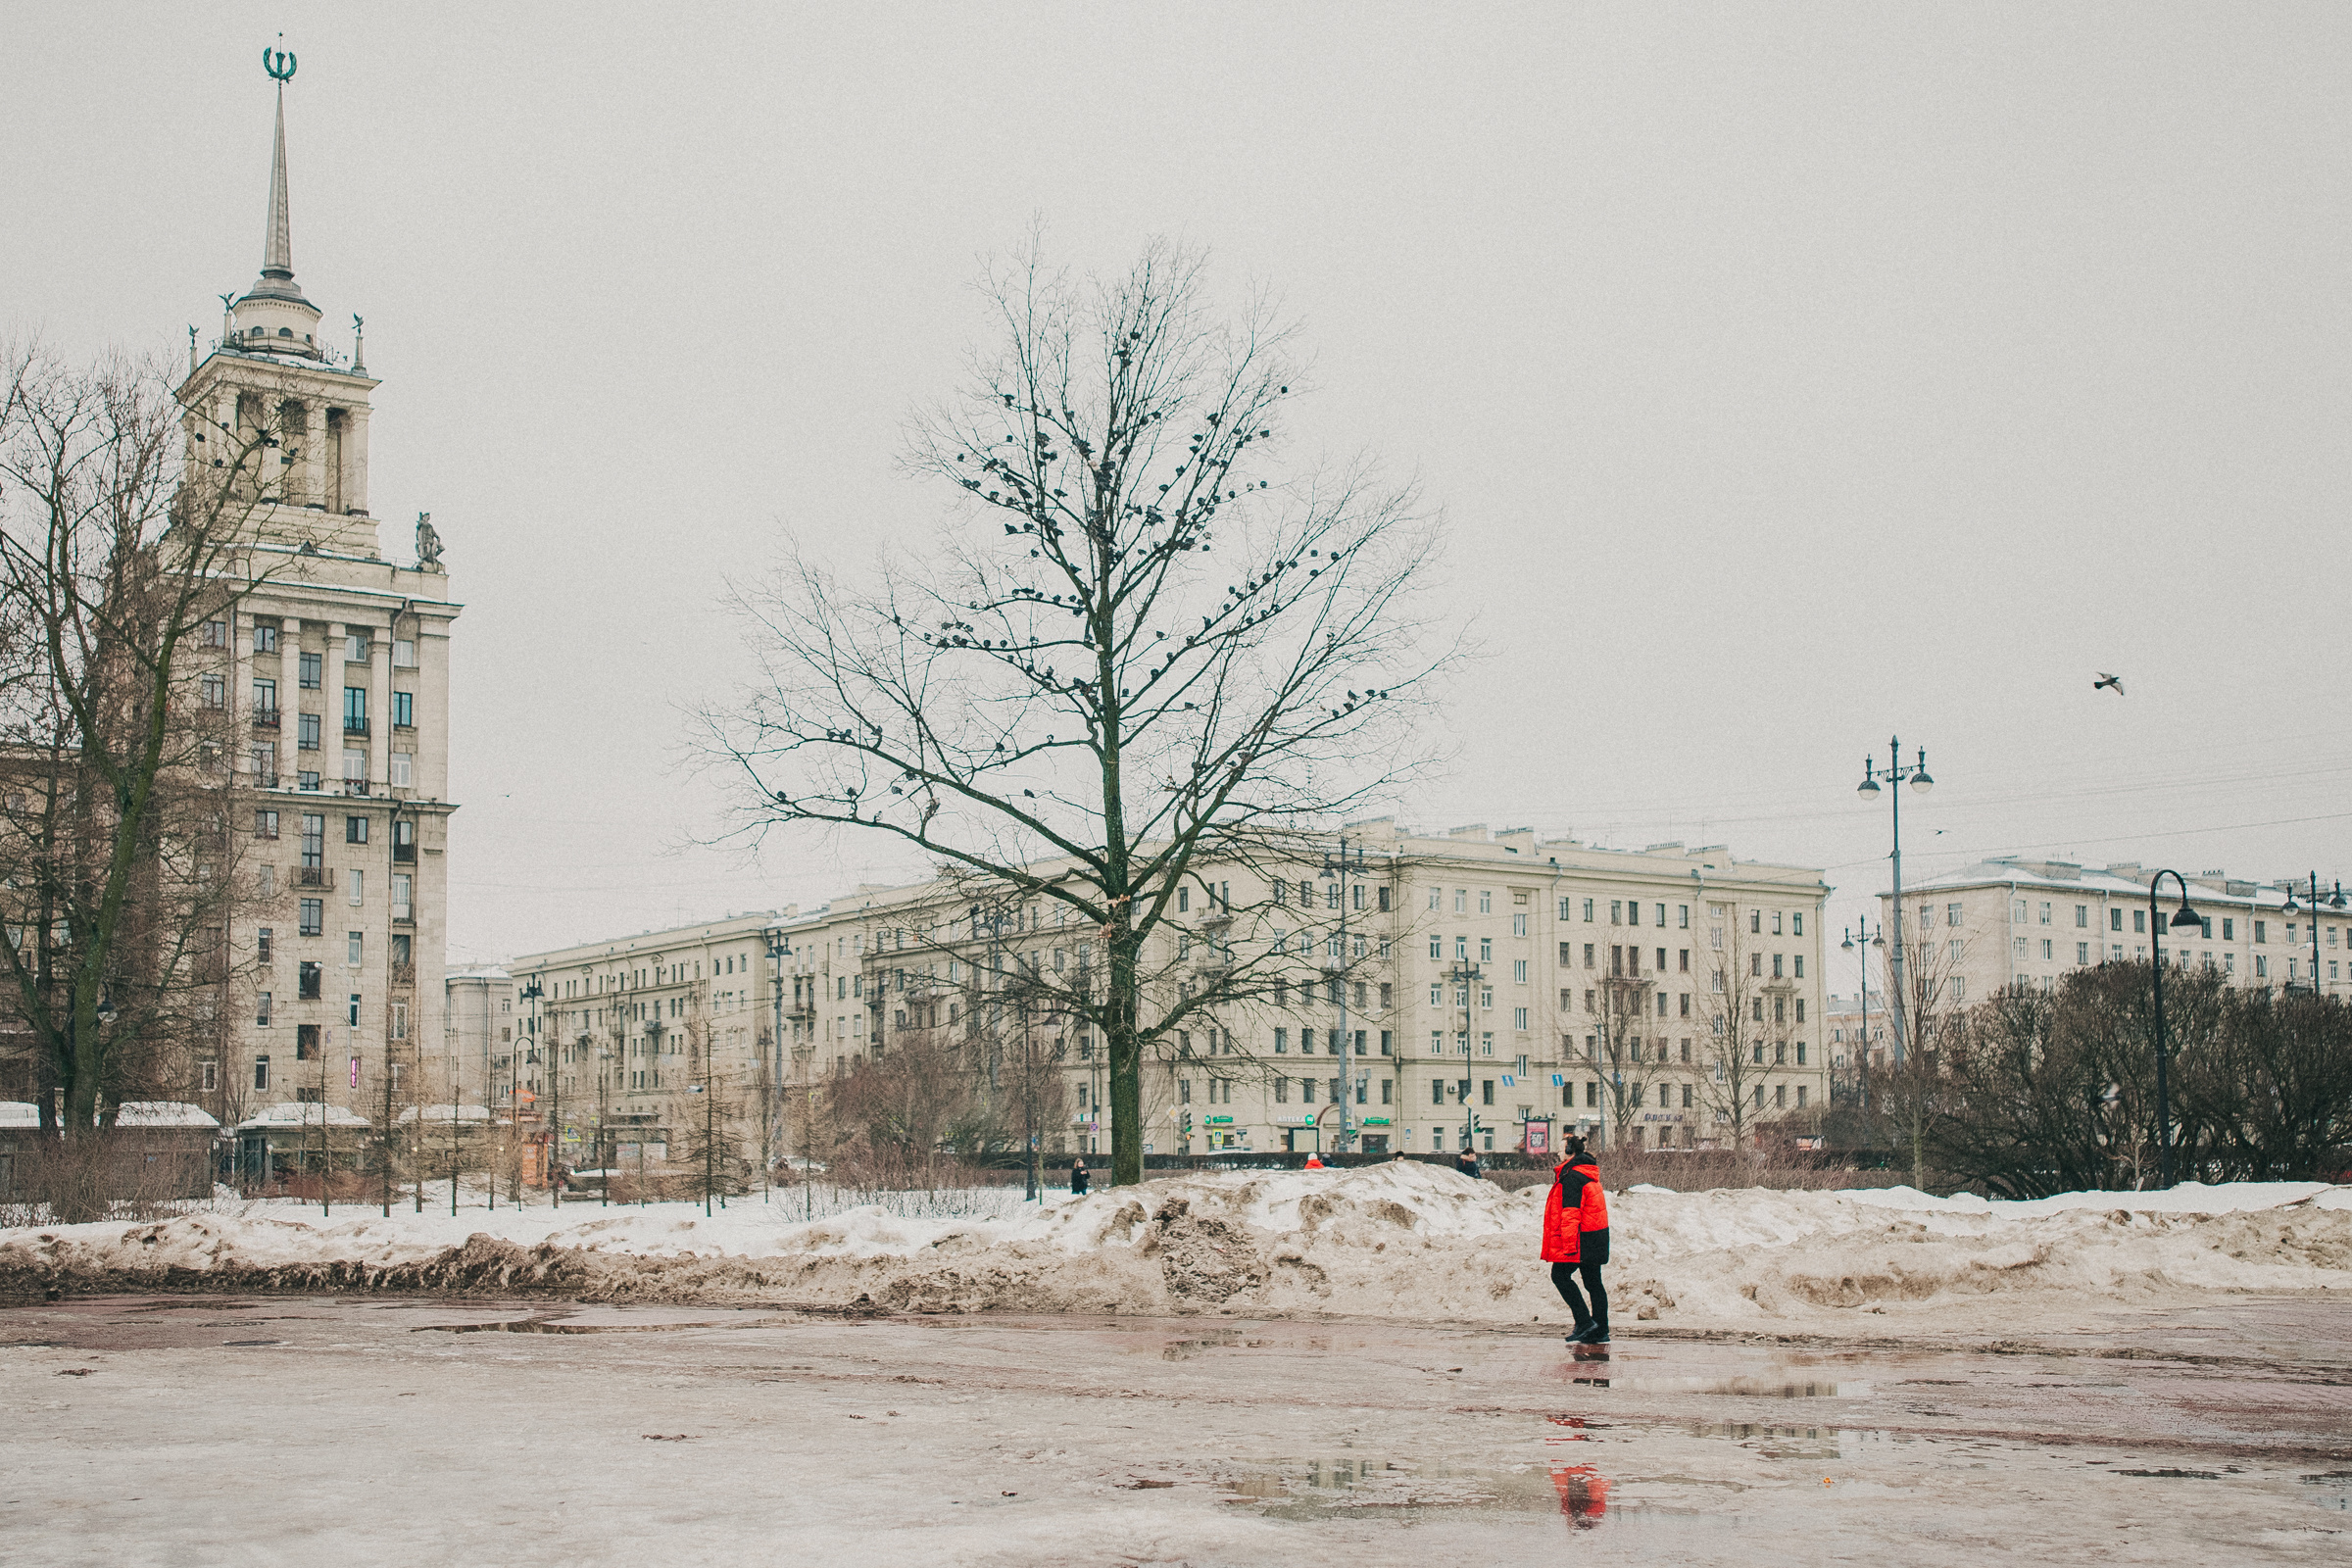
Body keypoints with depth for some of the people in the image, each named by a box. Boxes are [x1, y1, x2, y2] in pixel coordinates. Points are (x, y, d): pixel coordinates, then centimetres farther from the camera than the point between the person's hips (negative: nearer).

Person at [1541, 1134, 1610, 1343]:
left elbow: (1570, 1214, -20)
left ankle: (1585, 1322, -9)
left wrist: (1569, 1245, -21)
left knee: (1560, 1275, -3)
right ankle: (1600, 1332, 10)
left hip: (1581, 1237, -10)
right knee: (1593, 1281, 10)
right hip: (1596, 1237, 10)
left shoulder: (1571, 1177, -15)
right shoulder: (1589, 1174, 16)